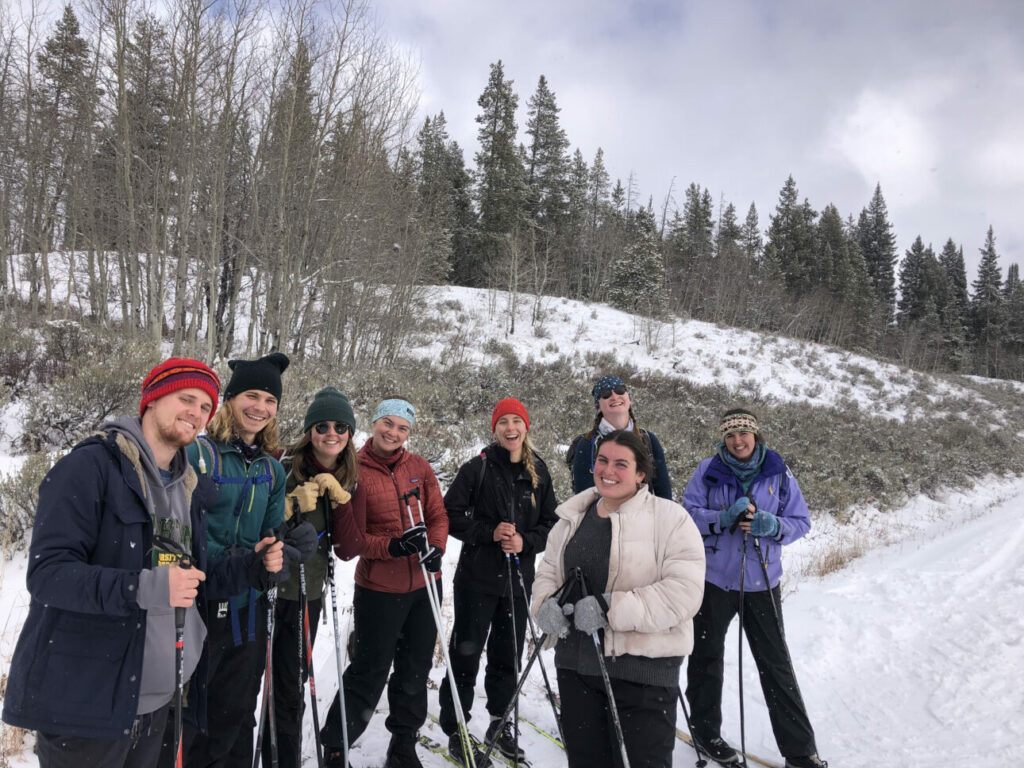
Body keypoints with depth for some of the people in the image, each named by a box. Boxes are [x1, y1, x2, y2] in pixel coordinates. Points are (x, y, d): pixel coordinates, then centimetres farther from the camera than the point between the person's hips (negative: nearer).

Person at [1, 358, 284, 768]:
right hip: (86, 702, -7)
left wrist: (251, 565, 1)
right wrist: (142, 588, -33)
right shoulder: (91, 466, -13)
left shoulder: (188, 487, 12)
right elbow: (48, 572, -20)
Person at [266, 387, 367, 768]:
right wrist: (290, 507, -25)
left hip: (305, 595, 4)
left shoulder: (350, 483, 1)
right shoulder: (282, 467, -12)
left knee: (291, 690, 16)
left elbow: (349, 550, -6)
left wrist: (340, 499, -18)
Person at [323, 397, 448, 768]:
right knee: (369, 672, 5)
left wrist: (436, 548, -14)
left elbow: (438, 515, 5)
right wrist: (392, 546, -23)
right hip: (378, 588, -4)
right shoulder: (354, 471, -8)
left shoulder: (419, 467, 3)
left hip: (425, 585, 4)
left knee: (415, 670, 16)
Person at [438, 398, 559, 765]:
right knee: (466, 653, 4)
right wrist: (489, 532, -18)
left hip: (519, 577, 4)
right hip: (478, 576, -3)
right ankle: (455, 731, 19)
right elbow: (450, 514, -8)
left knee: (508, 654, 15)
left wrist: (526, 541, -11)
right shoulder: (478, 468, -7)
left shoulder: (539, 471, 3)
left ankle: (500, 724, 33)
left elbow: (551, 522, 6)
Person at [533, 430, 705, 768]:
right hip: (575, 663, 6)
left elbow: (684, 591, -19)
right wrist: (547, 604, -6)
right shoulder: (572, 517, 9)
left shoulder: (671, 518, -10)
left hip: (643, 667, -5)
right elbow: (547, 571, 16)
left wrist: (610, 608, -25)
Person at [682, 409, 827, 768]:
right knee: (707, 657, 13)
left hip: (762, 580, 1)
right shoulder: (708, 470, -4)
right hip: (713, 579, 0)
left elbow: (801, 521, 2)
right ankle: (706, 731, 32)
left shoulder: (778, 473, -1)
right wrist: (724, 518, -24)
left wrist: (772, 526, -19)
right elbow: (689, 513, -7)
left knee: (776, 664, 5)